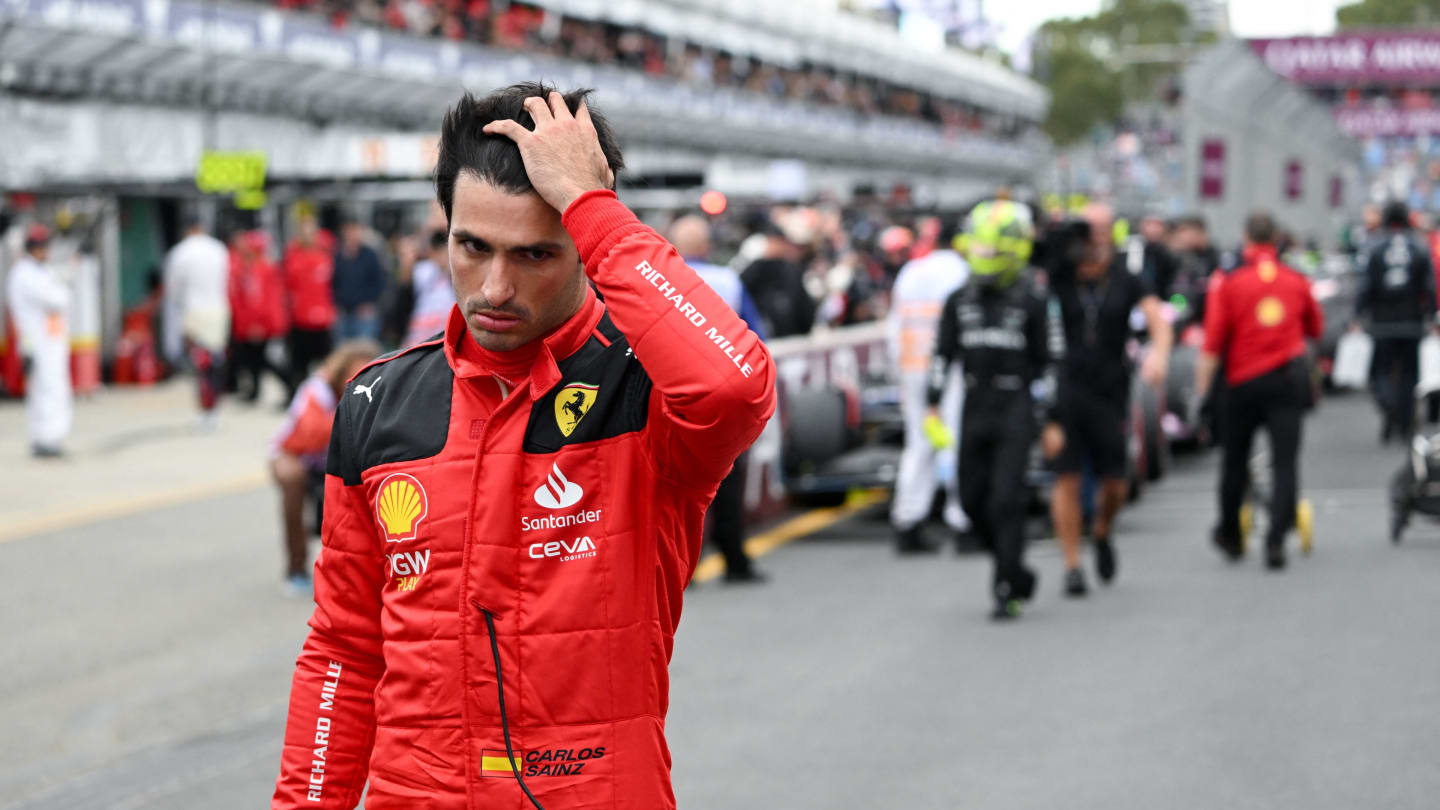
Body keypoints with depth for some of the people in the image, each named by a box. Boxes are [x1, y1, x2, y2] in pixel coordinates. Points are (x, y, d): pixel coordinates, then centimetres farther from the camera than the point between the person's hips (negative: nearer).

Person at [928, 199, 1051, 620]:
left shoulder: (1031, 301, -3)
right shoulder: (960, 301, 9)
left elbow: (1047, 360, -1)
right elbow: (943, 354, 12)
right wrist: (932, 406, 5)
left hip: (1015, 411, -5)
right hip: (975, 408, 5)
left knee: (1006, 499, -10)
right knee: (973, 498, 6)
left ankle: (1008, 589, -4)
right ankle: (1013, 567, 26)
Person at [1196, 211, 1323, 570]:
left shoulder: (1228, 283, -6)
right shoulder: (1297, 281, 1)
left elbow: (1213, 344, -8)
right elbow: (1316, 328, 16)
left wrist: (1201, 391, -2)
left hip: (1245, 380, -1)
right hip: (1291, 376, 1)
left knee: (1235, 459, 15)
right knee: (1285, 461, 1)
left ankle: (1229, 534, 29)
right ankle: (1276, 541, -9)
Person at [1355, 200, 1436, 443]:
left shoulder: (1373, 249, -3)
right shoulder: (1420, 250, 1)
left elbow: (1365, 287, -7)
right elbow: (1430, 289, 0)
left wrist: (1359, 316, -1)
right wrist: (1429, 318, 7)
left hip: (1382, 323, -1)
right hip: (1412, 323, 1)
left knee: (1381, 371, 6)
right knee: (1408, 373, 9)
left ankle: (1388, 405, -23)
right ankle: (1405, 428, 10)